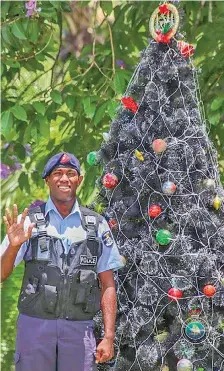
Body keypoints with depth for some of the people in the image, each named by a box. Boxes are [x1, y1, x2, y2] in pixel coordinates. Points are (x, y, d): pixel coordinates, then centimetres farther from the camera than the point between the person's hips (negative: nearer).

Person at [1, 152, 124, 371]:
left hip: (79, 329, 1)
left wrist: (108, 337, 1)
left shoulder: (97, 225, 9)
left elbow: (107, 285, 8)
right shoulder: (29, 222, 4)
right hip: (35, 326, -1)